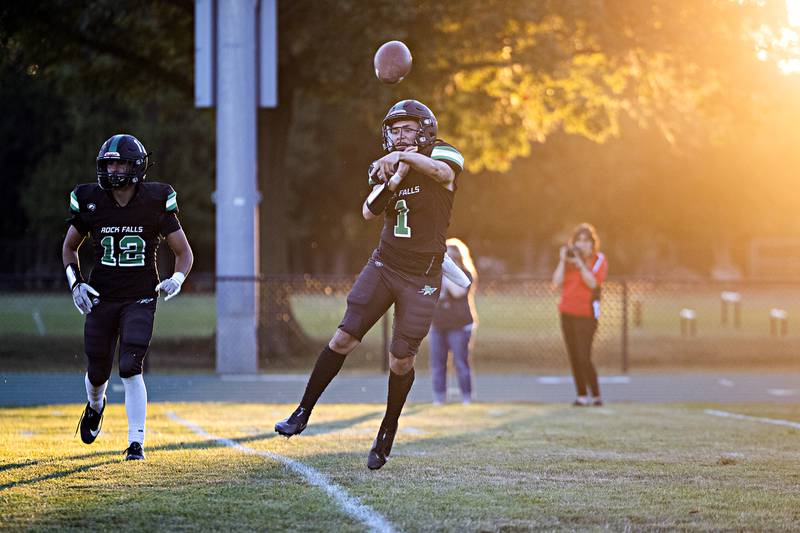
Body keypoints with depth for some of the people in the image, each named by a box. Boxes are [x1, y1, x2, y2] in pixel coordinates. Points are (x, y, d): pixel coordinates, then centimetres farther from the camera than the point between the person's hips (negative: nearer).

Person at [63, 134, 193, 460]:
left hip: (140, 299, -2)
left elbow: (184, 253, 1)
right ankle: (95, 406, 46)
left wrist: (177, 280, -18)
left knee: (130, 368, -17)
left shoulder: (155, 204, -8)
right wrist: (75, 283, -1)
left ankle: (136, 444, -11)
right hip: (101, 297, 2)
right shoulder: (90, 202, -4)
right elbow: (69, 247, 14)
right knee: (98, 372, 9)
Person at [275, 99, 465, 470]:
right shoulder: (391, 168, 9)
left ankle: (387, 435, 20)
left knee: (401, 361, 1)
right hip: (384, 264, 4)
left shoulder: (443, 158, -6)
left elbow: (440, 170, -32)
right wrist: (387, 184, -18)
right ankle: (303, 412, 4)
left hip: (421, 278, -4)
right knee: (344, 338, -5)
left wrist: (405, 157, -48)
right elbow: (369, 213, -2)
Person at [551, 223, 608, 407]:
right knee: (574, 357, 4)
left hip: (586, 314, -5)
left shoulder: (599, 260, -1)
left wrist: (580, 263, -19)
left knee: (584, 358, -13)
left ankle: (596, 396, -4)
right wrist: (562, 260, -7)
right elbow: (557, 281, 0)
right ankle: (581, 396, 9)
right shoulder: (568, 258, 11)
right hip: (567, 313, 5)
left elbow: (592, 283, -16)